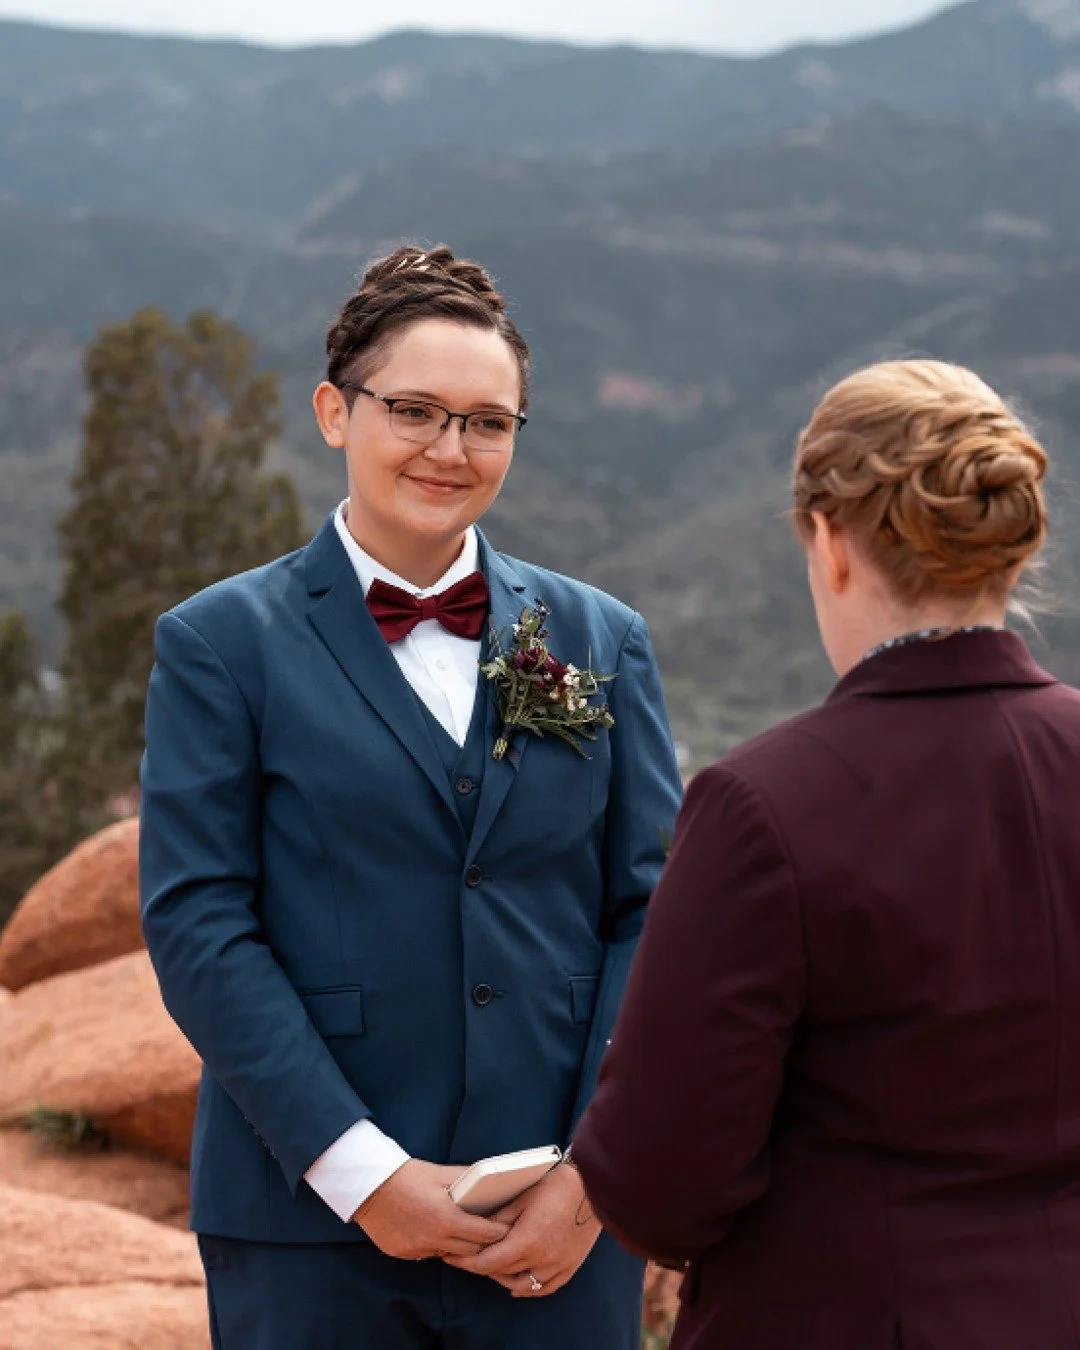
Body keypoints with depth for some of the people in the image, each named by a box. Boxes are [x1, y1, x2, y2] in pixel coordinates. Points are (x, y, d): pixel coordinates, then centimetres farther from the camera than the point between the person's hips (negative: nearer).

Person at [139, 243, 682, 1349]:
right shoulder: (222, 643, 1)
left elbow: (652, 912, 5)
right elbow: (197, 925, -6)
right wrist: (361, 1172, -13)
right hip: (309, 1232, -2)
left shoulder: (600, 640, 10)